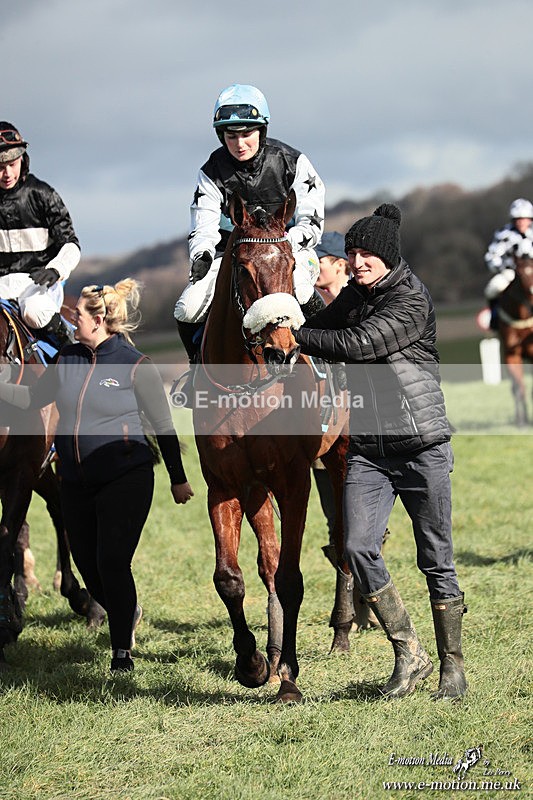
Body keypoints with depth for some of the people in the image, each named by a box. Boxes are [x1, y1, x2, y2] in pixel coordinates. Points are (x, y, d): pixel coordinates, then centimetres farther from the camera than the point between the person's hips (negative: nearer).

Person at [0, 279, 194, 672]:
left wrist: (179, 480, 2)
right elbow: (32, 397, 13)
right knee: (88, 566, 11)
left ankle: (122, 650, 5)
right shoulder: (68, 359, 6)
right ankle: (127, 613, 41)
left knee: (112, 563, -10)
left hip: (125, 480, -6)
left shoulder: (136, 366, -9)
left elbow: (165, 428, -2)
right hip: (76, 482, 6)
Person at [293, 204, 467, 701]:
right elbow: (320, 331, 22)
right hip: (368, 449, 6)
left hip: (422, 445, -6)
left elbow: (358, 344, -22)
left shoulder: (412, 301, -12)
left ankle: (452, 666, 15)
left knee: (436, 560, 2)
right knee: (358, 548, -10)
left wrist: (294, 335, -16)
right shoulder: (353, 296, 11)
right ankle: (409, 655, 4)